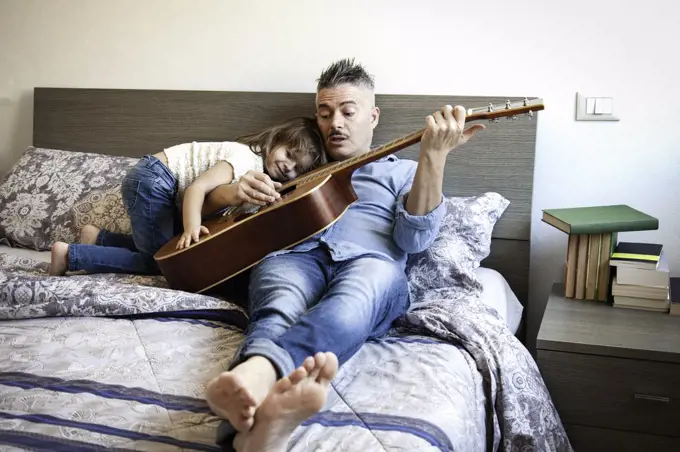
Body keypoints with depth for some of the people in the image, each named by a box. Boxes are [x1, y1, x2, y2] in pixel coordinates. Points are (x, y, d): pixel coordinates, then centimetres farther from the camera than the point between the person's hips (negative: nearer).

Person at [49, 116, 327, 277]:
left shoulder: (261, 168, 6)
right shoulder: (246, 158, -21)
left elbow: (220, 197, -10)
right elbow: (197, 188, -29)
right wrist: (192, 229, -44)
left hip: (156, 181, 9)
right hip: (152, 180, -9)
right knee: (158, 261, -6)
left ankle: (97, 238, 17)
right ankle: (69, 255, -3)